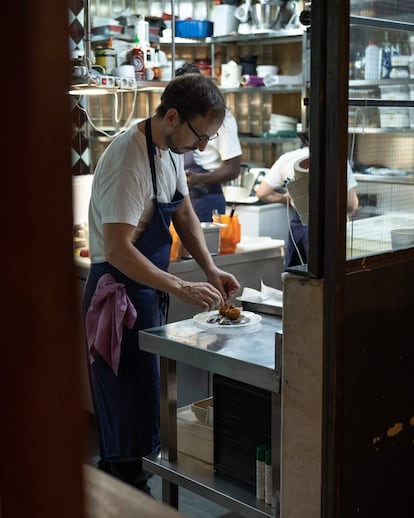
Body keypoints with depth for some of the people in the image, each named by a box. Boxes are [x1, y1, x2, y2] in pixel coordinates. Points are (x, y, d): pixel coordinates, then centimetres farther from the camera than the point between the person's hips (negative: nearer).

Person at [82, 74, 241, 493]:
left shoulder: (171, 149, 4)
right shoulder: (128, 161, -26)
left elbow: (184, 214, 14)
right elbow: (117, 250, -30)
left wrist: (211, 271, 0)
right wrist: (183, 289, -31)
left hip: (148, 293, 10)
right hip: (120, 296, -10)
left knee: (140, 410, 20)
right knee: (132, 416, -2)